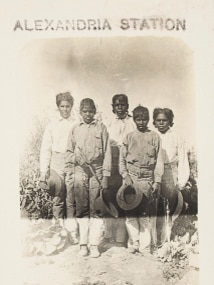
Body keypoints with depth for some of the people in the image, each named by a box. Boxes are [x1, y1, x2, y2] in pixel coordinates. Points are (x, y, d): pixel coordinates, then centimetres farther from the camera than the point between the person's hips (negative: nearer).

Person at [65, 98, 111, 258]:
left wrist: (105, 175, -2)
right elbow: (69, 152, 15)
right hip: (80, 171, 2)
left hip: (97, 171, -1)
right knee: (81, 208, 2)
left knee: (96, 209, -2)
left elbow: (107, 152, 4)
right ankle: (83, 244, 11)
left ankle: (94, 244, 6)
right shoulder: (75, 129, 11)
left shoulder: (101, 128, 5)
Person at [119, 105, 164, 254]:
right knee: (131, 213, 0)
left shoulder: (155, 137, 7)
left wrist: (158, 181, 0)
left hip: (147, 179, -1)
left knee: (145, 213, -3)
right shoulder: (129, 137, 10)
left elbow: (159, 161, 6)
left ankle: (145, 245, 6)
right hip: (130, 179, 1)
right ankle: (133, 243, 12)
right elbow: (122, 159, 11)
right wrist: (125, 176, -3)